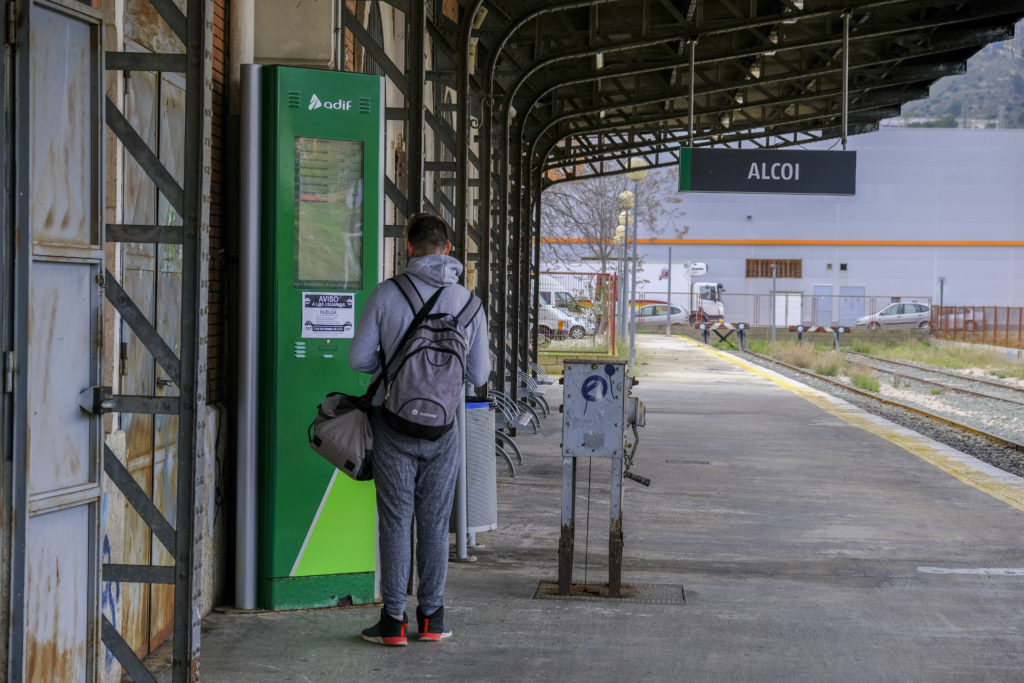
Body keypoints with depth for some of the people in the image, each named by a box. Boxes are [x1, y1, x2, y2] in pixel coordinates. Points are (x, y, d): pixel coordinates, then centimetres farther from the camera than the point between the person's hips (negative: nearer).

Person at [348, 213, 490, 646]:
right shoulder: (469, 302, -1)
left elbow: (359, 358, -6)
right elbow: (479, 375, 3)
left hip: (394, 424, -1)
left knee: (396, 520, 4)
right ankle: (431, 617, 13)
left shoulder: (387, 294, -8)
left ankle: (393, 620, 5)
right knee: (435, 521, 10)